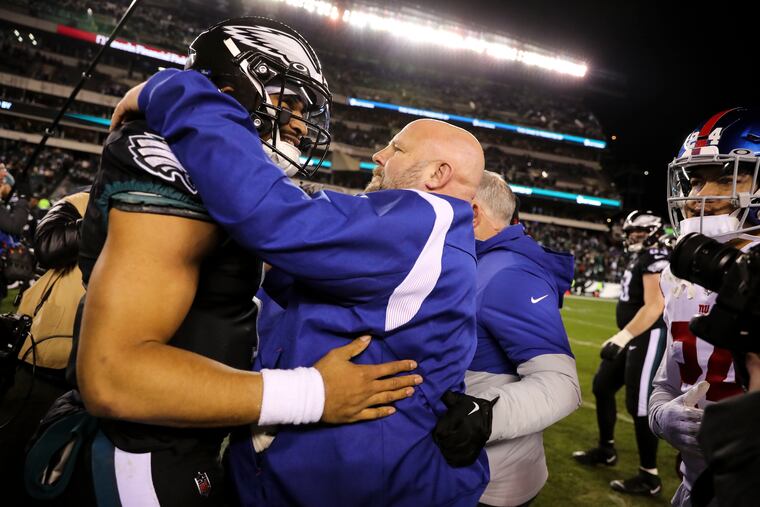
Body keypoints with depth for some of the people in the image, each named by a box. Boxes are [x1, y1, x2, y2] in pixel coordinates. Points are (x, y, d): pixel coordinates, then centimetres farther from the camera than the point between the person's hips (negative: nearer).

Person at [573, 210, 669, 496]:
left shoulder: (656, 257, -16)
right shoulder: (639, 258, 14)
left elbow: (654, 307, -24)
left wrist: (622, 337, -26)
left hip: (647, 338, -10)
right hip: (634, 336, 10)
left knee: (639, 405, -5)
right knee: (602, 386, 17)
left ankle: (649, 477, 10)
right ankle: (606, 450, 33)